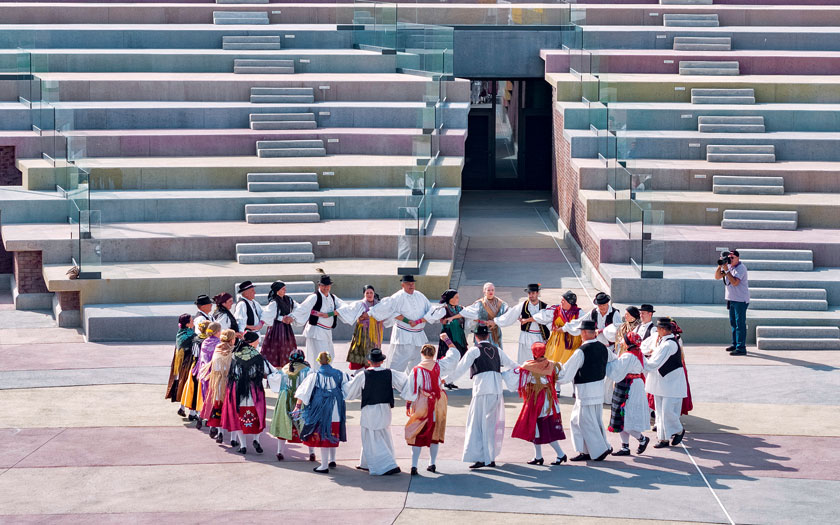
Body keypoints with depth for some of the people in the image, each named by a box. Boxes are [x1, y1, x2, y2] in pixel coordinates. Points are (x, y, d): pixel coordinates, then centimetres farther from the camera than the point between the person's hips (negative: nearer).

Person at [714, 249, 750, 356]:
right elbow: (717, 277, 10)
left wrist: (726, 270, -23)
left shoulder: (741, 268, -15)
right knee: (733, 322, 17)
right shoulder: (728, 266, 10)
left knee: (740, 323, -9)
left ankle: (741, 348, -11)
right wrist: (720, 266, -4)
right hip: (731, 299, 9)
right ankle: (735, 344, 29)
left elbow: (735, 282, -25)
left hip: (740, 300, -9)